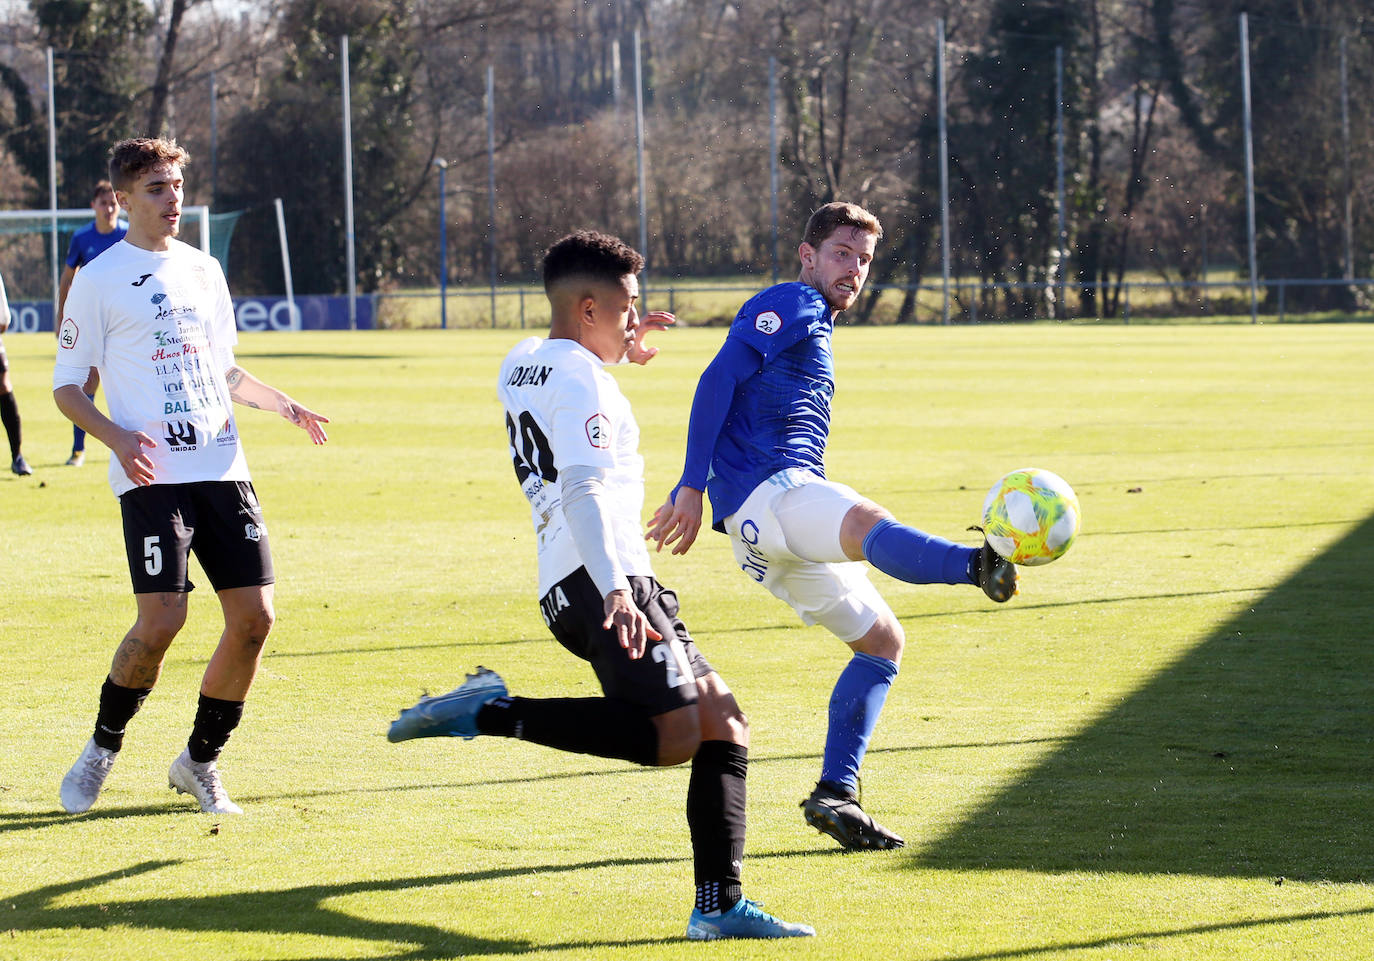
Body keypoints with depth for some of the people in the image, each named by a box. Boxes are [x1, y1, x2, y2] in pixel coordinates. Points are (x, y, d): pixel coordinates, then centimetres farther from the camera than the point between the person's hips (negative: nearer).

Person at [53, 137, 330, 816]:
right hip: (152, 476, -5)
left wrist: (285, 405, 13)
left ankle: (200, 761, 12)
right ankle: (102, 749, 9)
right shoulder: (99, 280, 1)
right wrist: (117, 437, -15)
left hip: (222, 468, 5)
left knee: (254, 615, -4)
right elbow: (66, 386, 2)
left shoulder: (203, 270, 17)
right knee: (161, 620, -16)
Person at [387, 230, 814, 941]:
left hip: (566, 589, 10)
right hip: (600, 579, -10)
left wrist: (621, 351, 38)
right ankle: (494, 712, -18)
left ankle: (719, 906, -1)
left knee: (722, 723, 7)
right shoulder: (581, 380, -8)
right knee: (673, 735, -24)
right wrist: (614, 589, -34)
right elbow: (583, 489, -23)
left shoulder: (522, 364, 21)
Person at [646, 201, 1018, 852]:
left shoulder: (815, 328, 31)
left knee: (882, 641, 12)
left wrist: (684, 494, 37)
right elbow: (718, 381, -11)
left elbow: (724, 405, 36)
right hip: (768, 489, -10)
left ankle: (835, 794, 10)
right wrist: (693, 487, -17)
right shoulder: (791, 304, 1)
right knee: (868, 524, -40)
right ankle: (978, 567, -71)